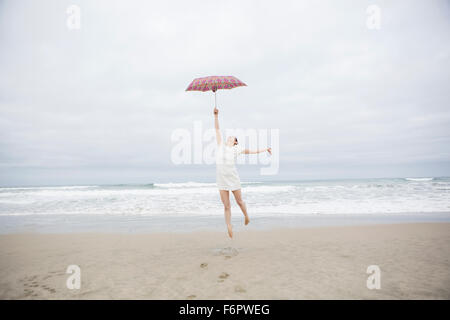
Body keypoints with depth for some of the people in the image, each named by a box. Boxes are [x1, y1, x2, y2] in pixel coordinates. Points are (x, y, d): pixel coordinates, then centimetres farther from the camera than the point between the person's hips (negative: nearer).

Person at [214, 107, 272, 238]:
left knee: (239, 201, 13)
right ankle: (229, 229, 14)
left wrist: (265, 149, 19)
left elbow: (250, 151, 13)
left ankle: (246, 216, 42)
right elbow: (217, 129, 4)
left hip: (233, 179, -1)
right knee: (226, 206, 5)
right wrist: (216, 116, -3)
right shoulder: (221, 145, 7)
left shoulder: (236, 149, 4)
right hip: (221, 180, 1)